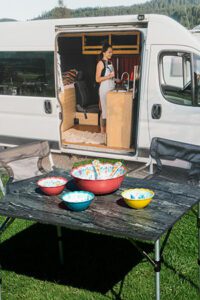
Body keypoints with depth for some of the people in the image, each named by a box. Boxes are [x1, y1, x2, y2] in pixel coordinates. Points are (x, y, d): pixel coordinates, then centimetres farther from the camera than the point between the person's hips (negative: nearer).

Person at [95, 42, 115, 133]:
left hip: (112, 89, 8)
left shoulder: (110, 62, 13)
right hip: (104, 89, -8)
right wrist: (109, 76, -22)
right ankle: (103, 132, 3)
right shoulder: (101, 63, -10)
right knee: (105, 111, -4)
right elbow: (97, 79, -15)